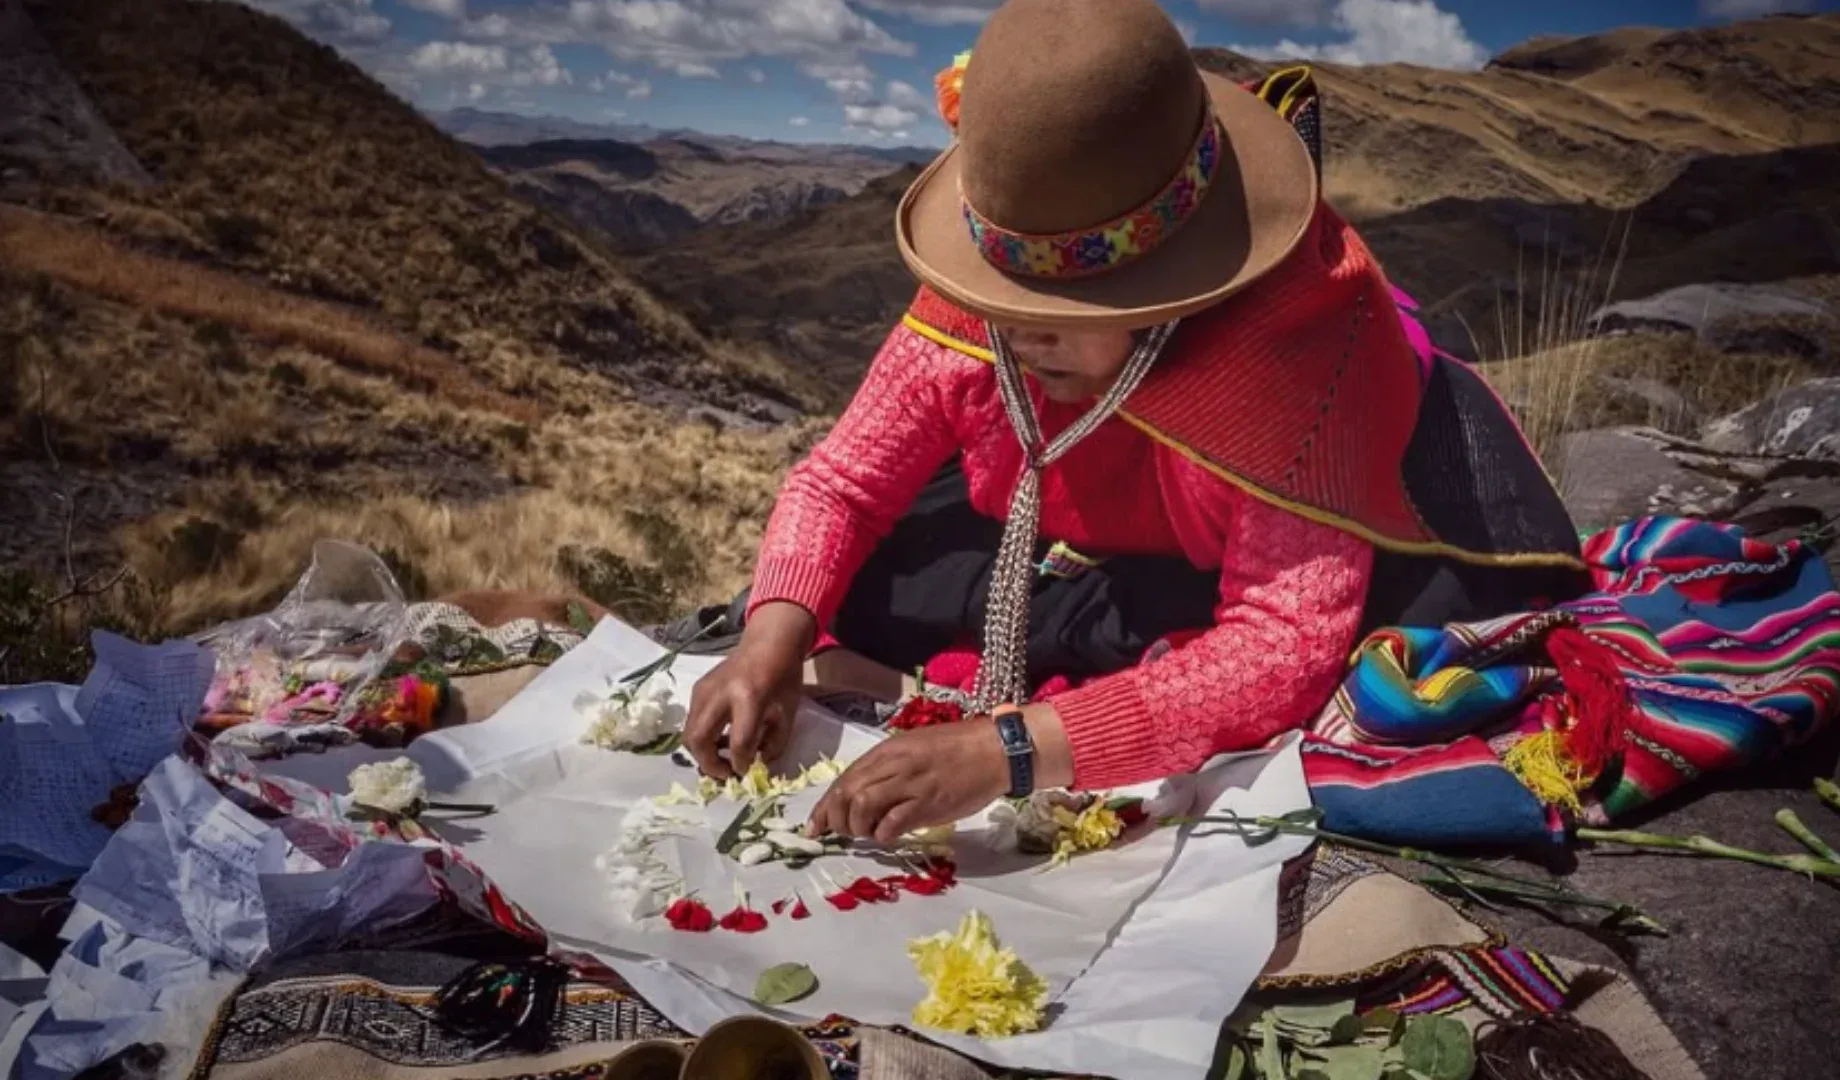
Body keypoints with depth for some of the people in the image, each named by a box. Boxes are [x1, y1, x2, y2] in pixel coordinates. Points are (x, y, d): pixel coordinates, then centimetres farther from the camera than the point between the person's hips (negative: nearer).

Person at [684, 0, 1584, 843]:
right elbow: (841, 481, -13)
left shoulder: (1295, 348, -37)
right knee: (844, 587, -14)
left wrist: (1011, 747, -54)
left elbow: (1285, 646, -45)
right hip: (1070, 569, 4)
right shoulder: (969, 307, -23)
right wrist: (774, 637, -34)